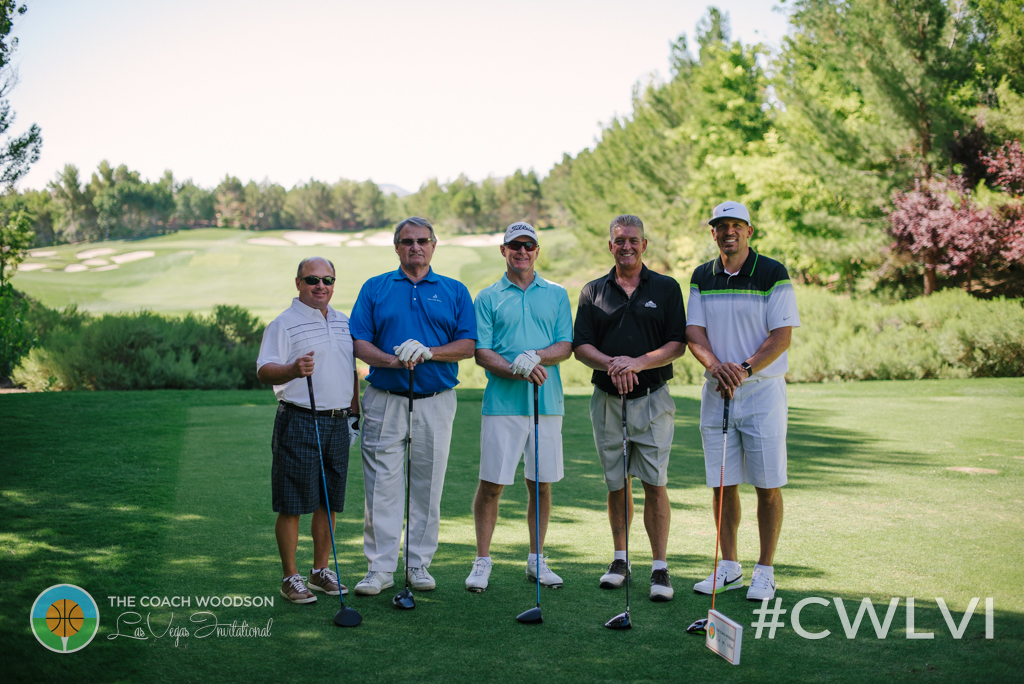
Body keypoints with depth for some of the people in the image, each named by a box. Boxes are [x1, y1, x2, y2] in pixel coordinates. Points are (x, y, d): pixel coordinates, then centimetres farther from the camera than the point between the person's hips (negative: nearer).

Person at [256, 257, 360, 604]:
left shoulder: (345, 323, 15)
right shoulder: (284, 324, -5)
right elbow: (264, 370, -14)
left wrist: (355, 412, 19)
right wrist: (293, 369, -33)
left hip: (338, 423, 6)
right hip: (299, 422, -6)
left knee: (329, 503, 11)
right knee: (293, 505, -3)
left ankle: (321, 569, 23)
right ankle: (290, 578, 7)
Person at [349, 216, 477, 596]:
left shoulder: (455, 291, 9)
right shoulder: (374, 288, 8)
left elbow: (467, 345, 1)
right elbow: (358, 343, 1)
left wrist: (428, 352, -15)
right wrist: (393, 360, -16)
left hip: (436, 402, 1)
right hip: (384, 400, 0)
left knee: (428, 486, 5)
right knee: (382, 484, -2)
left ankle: (418, 564, 16)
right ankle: (380, 567, 5)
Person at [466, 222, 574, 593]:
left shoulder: (557, 294, 11)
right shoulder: (488, 297, 6)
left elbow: (566, 346, 4)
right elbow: (481, 353, -1)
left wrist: (535, 357, -15)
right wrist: (517, 370, -17)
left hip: (547, 401, 2)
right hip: (502, 403, -2)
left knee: (541, 485, 8)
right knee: (491, 483, -1)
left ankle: (536, 561, 20)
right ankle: (482, 562, 10)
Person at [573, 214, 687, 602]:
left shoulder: (666, 289, 5)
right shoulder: (593, 292, 9)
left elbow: (678, 344, -2)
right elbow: (580, 346, 3)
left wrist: (637, 362, -17)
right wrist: (611, 364, -16)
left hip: (652, 398, -2)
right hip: (607, 399, 2)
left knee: (655, 484, -6)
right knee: (616, 485, 9)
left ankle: (660, 568, 0)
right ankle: (621, 560, 23)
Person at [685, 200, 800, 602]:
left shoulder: (773, 274, -4)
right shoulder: (702, 278, 9)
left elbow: (782, 335, -9)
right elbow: (694, 332, 3)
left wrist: (745, 368, -21)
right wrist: (715, 365, -16)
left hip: (762, 389, -4)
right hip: (716, 390, 4)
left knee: (767, 485, 0)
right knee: (722, 484, 7)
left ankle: (764, 571, 10)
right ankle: (728, 567, 19)